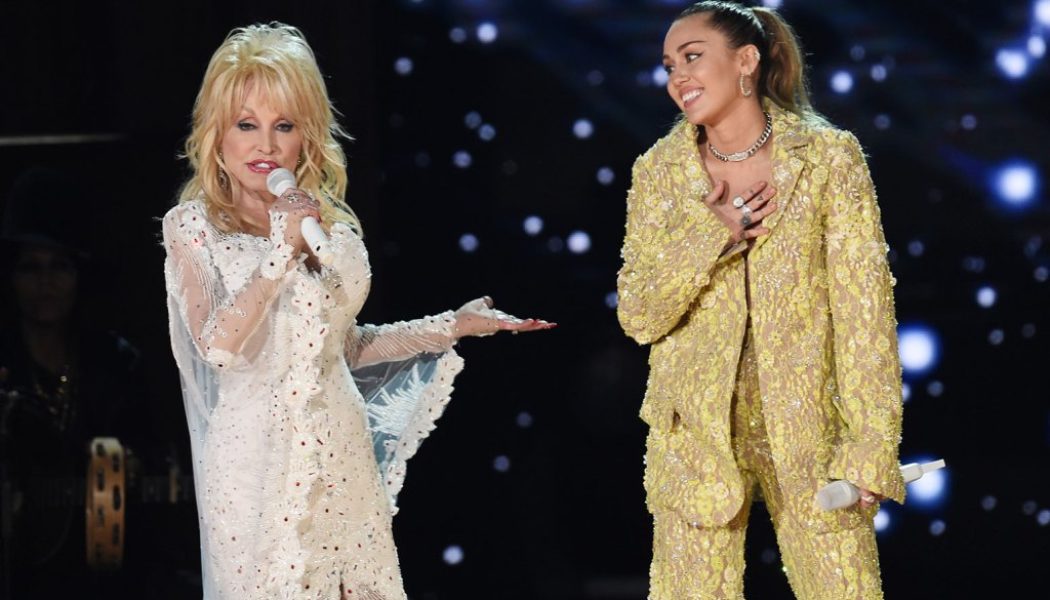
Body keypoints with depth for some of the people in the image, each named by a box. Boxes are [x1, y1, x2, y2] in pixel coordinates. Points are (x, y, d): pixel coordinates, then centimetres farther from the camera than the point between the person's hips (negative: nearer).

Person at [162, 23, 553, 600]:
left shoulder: (333, 227, 9)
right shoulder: (193, 227, -3)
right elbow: (219, 346, -16)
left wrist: (452, 327, 15)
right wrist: (282, 252, -18)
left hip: (341, 456, 4)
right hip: (259, 459, -4)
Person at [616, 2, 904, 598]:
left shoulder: (829, 157, -2)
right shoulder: (659, 173, 4)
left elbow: (864, 303, -5)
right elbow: (639, 316, 1)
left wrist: (871, 444, -12)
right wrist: (707, 237, -13)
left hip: (809, 423, -1)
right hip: (699, 429, 2)